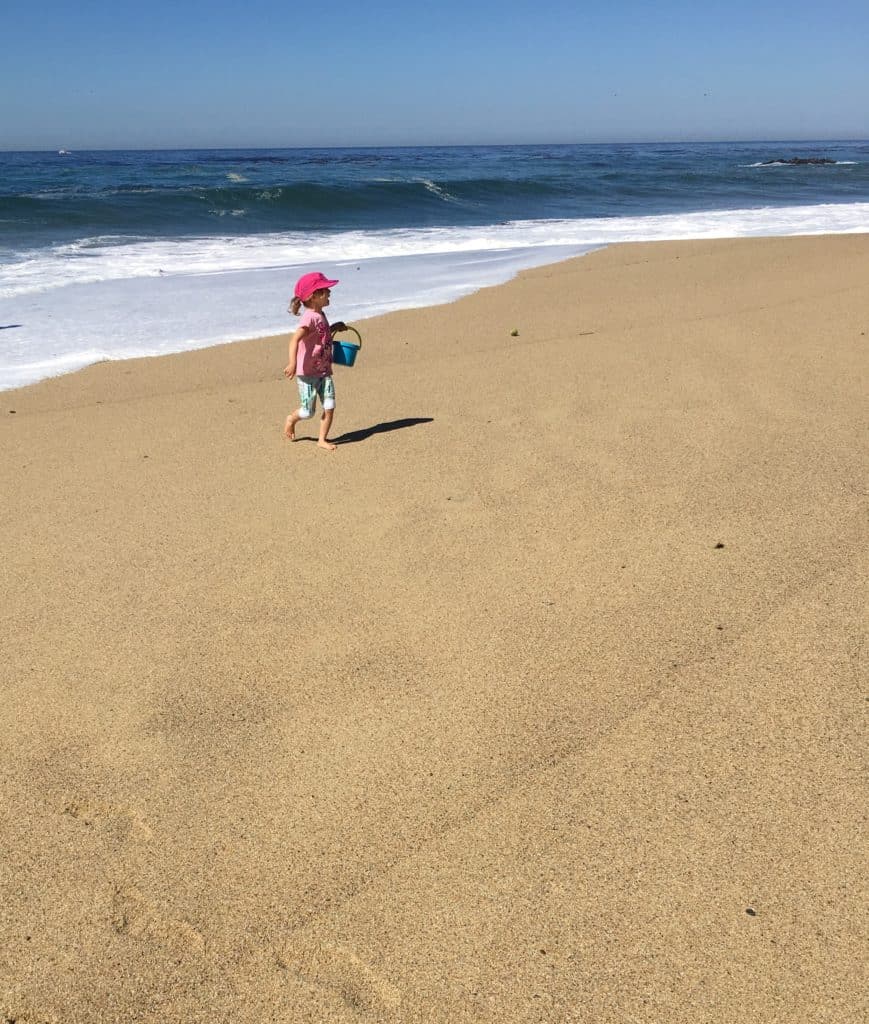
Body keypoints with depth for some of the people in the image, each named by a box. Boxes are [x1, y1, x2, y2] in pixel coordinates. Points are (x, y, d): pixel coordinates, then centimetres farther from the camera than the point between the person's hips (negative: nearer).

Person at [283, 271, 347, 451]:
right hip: (307, 373, -8)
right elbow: (295, 339, -30)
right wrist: (292, 363, -42)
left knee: (329, 407, -2)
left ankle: (322, 439, 11)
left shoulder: (320, 315, 10)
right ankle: (291, 419, 33)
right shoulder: (309, 317, -18)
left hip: (324, 371, 8)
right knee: (308, 412, 1)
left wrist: (334, 328, 15)